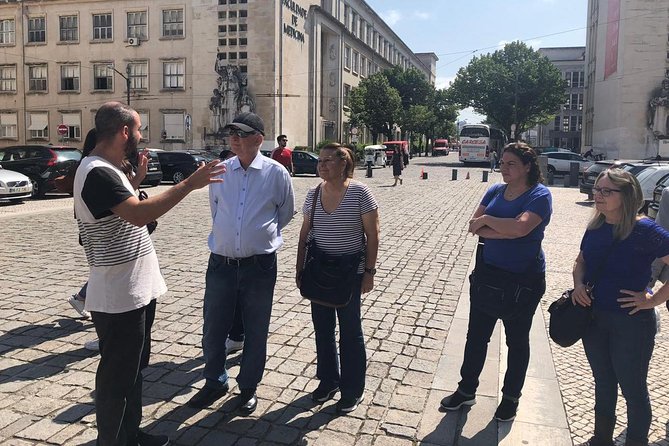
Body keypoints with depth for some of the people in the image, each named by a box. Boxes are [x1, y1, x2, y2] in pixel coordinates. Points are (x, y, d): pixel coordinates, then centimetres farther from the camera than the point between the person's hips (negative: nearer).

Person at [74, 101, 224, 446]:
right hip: (120, 297, -10)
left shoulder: (108, 169, 11)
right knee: (117, 375, 5)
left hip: (136, 290, 10)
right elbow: (139, 214, -34)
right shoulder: (97, 173, -22)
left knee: (133, 367, 22)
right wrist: (190, 184, -30)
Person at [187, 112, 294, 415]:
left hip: (259, 265, -2)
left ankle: (248, 387, 31)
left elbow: (285, 214, 10)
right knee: (213, 328, 11)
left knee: (255, 331, 11)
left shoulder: (276, 173, -5)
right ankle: (215, 382, 35)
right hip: (221, 262, 3)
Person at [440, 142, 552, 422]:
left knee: (517, 340, 12)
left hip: (524, 278, -5)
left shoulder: (539, 195, -13)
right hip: (487, 272, 5)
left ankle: (511, 397, 31)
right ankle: (466, 390, 29)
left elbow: (521, 227, -30)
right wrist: (505, 231, -20)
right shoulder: (495, 191, 4)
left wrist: (486, 220, -17)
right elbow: (474, 226, -6)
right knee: (476, 335, 13)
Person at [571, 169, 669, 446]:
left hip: (631, 322, -6)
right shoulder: (595, 228, 1)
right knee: (603, 382, 22)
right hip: (594, 317, 6)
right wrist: (579, 285, -4)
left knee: (633, 389, 11)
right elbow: (581, 262, 15)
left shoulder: (644, 230, -19)